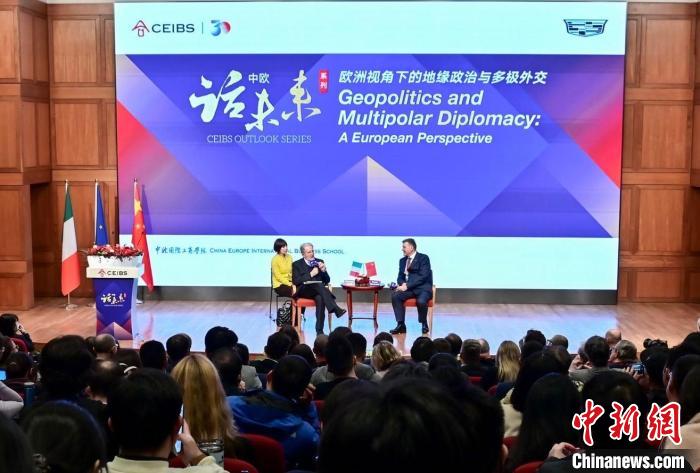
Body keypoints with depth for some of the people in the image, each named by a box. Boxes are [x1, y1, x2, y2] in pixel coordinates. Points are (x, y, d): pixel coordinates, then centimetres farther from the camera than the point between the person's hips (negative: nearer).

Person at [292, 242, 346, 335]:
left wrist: (323, 270, -5)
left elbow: (327, 280, 15)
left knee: (320, 298, -35)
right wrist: (310, 274, -12)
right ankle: (335, 309, -46)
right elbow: (296, 281, -5)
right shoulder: (297, 264, 9)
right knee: (317, 284, -35)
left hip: (318, 290, 2)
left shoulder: (319, 262, 17)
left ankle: (319, 330, -38)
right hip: (304, 291, -2)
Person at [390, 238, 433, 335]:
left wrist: (407, 286, -20)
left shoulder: (423, 258, -4)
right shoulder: (402, 260, 17)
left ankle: (424, 324, -6)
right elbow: (400, 277, 16)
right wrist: (402, 284, -10)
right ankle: (401, 325, -21)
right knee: (395, 295, -23)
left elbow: (423, 276, -14)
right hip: (408, 288, 6)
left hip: (423, 288, -6)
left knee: (421, 301, -36)